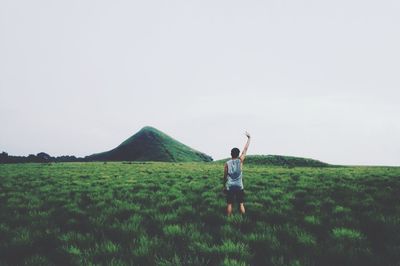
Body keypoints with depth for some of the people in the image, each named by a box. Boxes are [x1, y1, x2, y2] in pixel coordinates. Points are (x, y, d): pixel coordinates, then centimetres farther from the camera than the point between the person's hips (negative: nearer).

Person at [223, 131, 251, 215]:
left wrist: (224, 186, 15)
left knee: (229, 204, 6)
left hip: (229, 187, 1)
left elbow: (225, 176, 2)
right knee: (241, 204, 6)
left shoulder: (227, 163, -3)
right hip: (239, 186, -1)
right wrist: (248, 138, 7)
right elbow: (245, 149, 0)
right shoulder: (240, 161, -6)